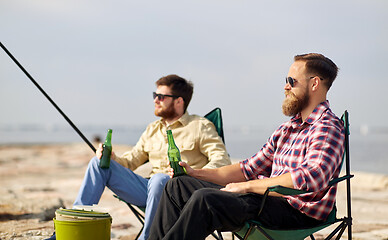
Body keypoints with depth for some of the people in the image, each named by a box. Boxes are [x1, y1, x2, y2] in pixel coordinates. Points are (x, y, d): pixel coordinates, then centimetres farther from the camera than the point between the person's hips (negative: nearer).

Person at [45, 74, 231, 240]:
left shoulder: (200, 126, 2)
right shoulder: (153, 129, 22)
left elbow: (222, 160, -9)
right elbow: (131, 160, 22)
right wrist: (112, 159, -1)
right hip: (150, 189, 6)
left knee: (159, 179, -40)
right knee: (99, 163, -3)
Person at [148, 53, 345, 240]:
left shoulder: (328, 129, -10)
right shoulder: (287, 128, 20)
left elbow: (309, 179, -27)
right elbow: (250, 169, 21)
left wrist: (246, 186, -20)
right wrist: (196, 174, 12)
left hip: (296, 211, -9)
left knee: (205, 198, -29)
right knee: (178, 185, 5)